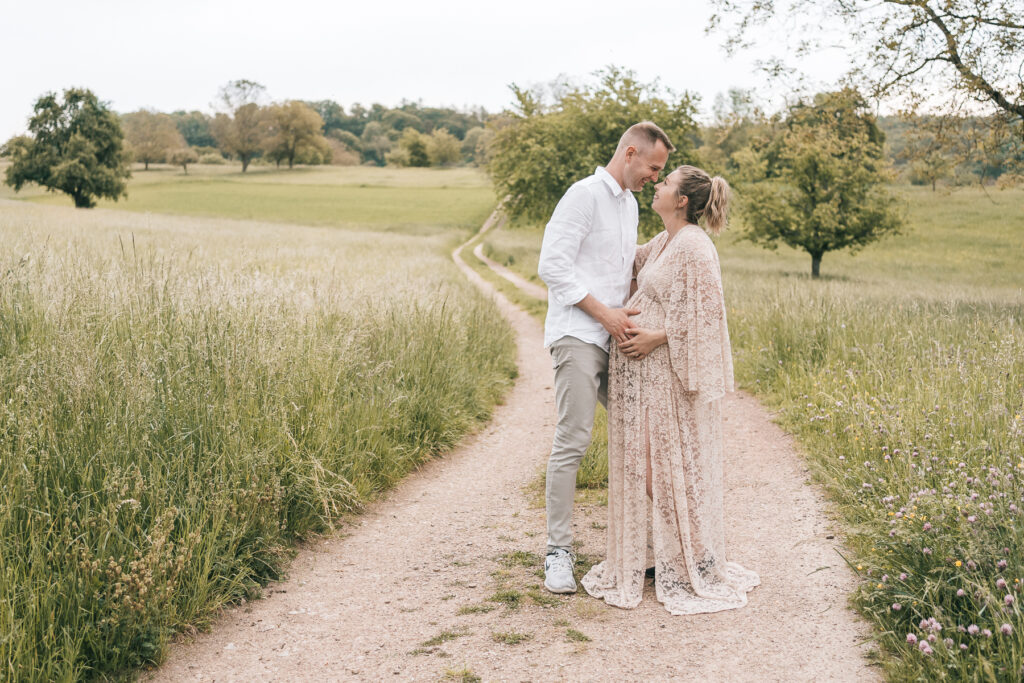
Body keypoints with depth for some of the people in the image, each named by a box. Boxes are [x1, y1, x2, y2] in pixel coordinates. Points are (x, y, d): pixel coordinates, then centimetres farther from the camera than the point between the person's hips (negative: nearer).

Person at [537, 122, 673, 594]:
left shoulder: (630, 204, 20)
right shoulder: (585, 194, -7)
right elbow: (552, 265, -14)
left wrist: (631, 314, 14)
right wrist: (603, 312, -15)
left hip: (616, 339, 9)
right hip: (577, 337, -9)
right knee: (573, 441, -10)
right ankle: (558, 552, -1)